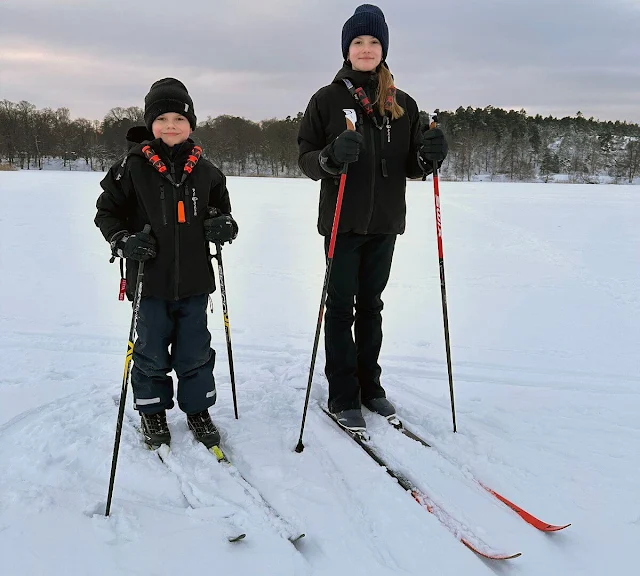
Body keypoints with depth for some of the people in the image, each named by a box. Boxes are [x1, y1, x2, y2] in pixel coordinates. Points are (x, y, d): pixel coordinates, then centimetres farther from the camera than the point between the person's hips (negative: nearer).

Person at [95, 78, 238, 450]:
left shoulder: (205, 170, 4)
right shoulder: (133, 167, -4)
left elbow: (221, 209, 17)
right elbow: (107, 210, 4)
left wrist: (224, 225, -5)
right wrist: (124, 241, -13)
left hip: (194, 280, 2)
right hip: (150, 279, -1)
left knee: (196, 351, 11)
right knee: (152, 352, 11)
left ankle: (198, 409, 29)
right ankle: (153, 412, 31)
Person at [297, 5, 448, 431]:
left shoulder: (404, 105, 9)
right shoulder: (327, 100, 0)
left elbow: (411, 167, 10)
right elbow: (306, 159, -3)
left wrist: (429, 156, -12)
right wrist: (332, 156, -24)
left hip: (385, 223, 3)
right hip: (343, 221, -3)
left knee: (371, 306, 13)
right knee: (341, 307, 1)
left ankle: (370, 386, 25)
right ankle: (343, 396, 10)